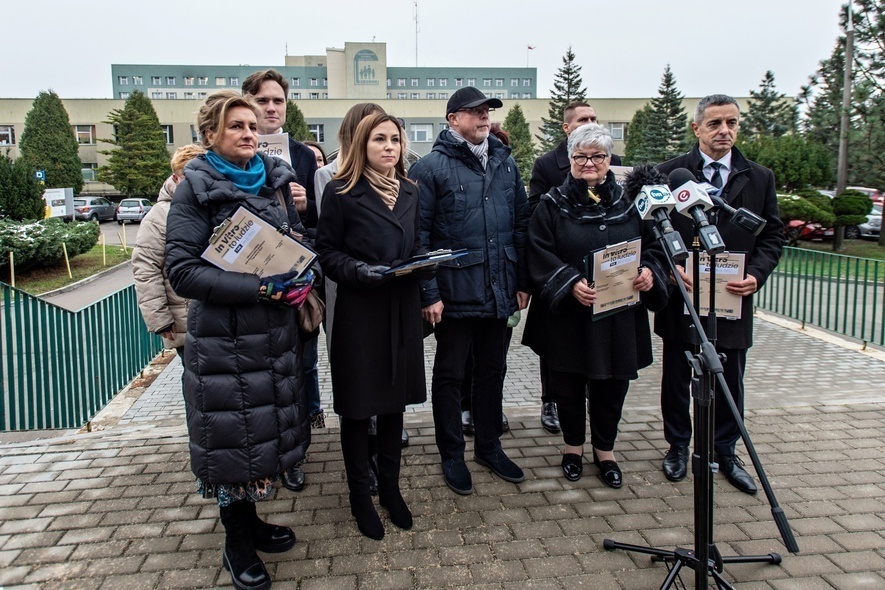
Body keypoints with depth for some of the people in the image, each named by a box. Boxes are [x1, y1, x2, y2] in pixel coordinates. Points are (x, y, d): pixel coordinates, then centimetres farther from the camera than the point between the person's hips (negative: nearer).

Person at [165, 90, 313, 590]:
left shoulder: (276, 180, 9)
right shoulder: (196, 190, -8)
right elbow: (183, 271, -16)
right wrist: (256, 287, -25)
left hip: (278, 330, 6)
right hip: (223, 336, -6)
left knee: (269, 427, 15)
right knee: (234, 434, 4)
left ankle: (251, 521, 36)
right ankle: (238, 542, 25)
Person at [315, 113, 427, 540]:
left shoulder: (409, 192, 13)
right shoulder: (341, 192, -6)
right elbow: (327, 252, -6)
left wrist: (424, 261, -2)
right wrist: (359, 271, -23)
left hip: (403, 309, 6)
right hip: (359, 310, -5)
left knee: (394, 402, 15)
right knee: (357, 407, 6)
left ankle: (390, 486, 32)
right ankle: (360, 495, 25)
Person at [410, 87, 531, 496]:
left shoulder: (504, 163, 10)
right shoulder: (431, 167, -8)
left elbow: (521, 224, 12)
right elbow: (419, 235, -11)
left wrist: (522, 282, 9)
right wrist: (428, 293, -15)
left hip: (499, 291, 6)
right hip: (455, 292, -5)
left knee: (493, 370, 17)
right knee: (449, 374, 9)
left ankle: (489, 445, 35)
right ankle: (451, 455, 26)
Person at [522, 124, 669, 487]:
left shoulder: (628, 202, 7)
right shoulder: (552, 205, 0)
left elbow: (653, 245, 10)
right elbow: (539, 254, -8)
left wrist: (650, 271, -11)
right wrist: (570, 282, -23)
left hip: (620, 315, 2)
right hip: (568, 314, -2)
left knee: (612, 383, 10)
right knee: (568, 384, 9)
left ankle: (605, 450, 29)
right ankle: (573, 446, 30)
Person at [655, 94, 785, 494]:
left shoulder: (760, 178, 6)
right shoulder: (669, 173, -1)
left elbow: (772, 235, 7)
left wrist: (756, 274, -10)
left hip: (734, 299, 2)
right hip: (680, 297, -1)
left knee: (730, 382, 11)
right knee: (676, 378, 12)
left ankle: (725, 452, 29)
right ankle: (678, 446, 30)